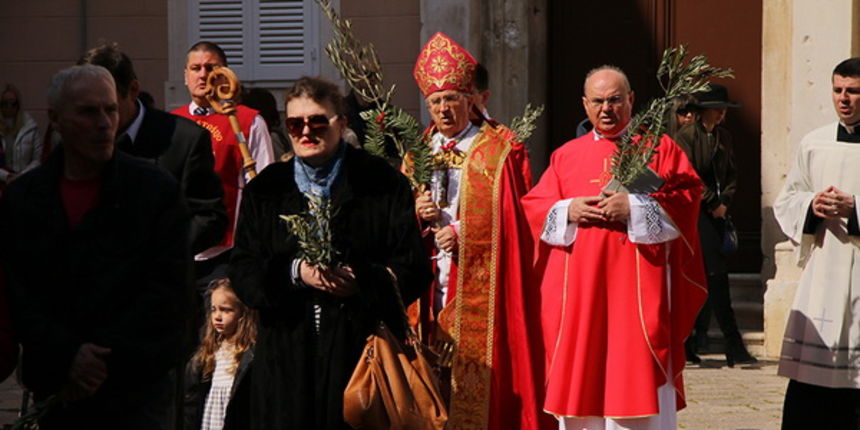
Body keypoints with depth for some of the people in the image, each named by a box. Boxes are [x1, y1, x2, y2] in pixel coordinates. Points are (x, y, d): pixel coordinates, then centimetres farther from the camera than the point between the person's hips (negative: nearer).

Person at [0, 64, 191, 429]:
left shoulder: (157, 190, -1)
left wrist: (106, 360, -13)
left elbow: (167, 289, -7)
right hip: (56, 388, 2)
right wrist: (69, 356, -14)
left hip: (136, 389, -2)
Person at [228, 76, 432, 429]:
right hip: (287, 356, 2)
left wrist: (361, 280, -18)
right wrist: (294, 271, -12)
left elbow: (414, 267, -1)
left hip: (361, 348, -2)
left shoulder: (383, 184, 4)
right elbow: (242, 271, 5)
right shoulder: (265, 190, 12)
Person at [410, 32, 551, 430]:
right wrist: (415, 213, -5)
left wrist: (465, 234, -12)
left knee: (476, 384, -8)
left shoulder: (500, 152, 1)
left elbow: (514, 221, -3)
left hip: (479, 288, -4)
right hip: (427, 290, 4)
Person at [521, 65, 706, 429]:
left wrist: (635, 207, -14)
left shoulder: (659, 147, 8)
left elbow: (687, 197, -4)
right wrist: (567, 211, -8)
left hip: (638, 287, -3)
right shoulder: (566, 155, 16)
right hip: (579, 292, 3)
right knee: (581, 375, 2)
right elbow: (533, 205, 11)